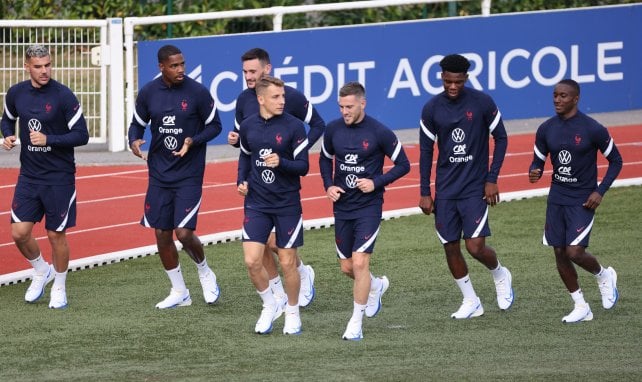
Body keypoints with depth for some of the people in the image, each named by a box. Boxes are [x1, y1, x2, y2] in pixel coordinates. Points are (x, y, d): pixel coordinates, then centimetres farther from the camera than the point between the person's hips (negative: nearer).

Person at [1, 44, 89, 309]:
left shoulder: (63, 96, -13)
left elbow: (81, 136, -11)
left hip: (59, 177, -4)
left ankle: (59, 287, 22)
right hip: (29, 176, 4)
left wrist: (48, 139, -22)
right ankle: (41, 271, 27)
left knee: (56, 235, 3)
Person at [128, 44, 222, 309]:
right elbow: (137, 124, 11)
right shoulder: (148, 93, -1)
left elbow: (214, 126, -1)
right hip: (159, 175, 4)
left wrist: (193, 141, -19)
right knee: (162, 234, 6)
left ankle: (204, 272, 19)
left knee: (184, 233, -12)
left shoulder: (198, 92, -10)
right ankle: (179, 292, 22)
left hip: (189, 175, -4)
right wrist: (134, 141, -11)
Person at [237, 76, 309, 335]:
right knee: (252, 261, -7)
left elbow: (303, 167, -9)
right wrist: (243, 180, 6)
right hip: (256, 204, 3)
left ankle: (292, 314, 24)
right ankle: (270, 306, 17)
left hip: (287, 204, -3)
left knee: (287, 264, 4)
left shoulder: (294, 127, -9)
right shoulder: (248, 126, 2)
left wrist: (281, 163, -27)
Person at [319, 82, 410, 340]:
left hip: (369, 207, -5)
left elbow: (403, 165, -3)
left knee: (360, 263, -14)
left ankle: (356, 324, -3)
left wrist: (376, 182, -15)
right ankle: (376, 286, 44)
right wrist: (328, 185, 1)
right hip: (342, 207, 5)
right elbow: (325, 159, 18)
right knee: (347, 267, 11)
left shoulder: (379, 133, -12)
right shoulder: (333, 129, 0)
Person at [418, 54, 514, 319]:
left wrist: (492, 179, -6)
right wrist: (425, 193, 4)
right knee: (450, 247, 3)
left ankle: (500, 275, 22)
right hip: (445, 189, 3)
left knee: (475, 246, -11)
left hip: (475, 187, -3)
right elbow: (425, 151, 6)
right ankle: (470, 302, 19)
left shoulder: (482, 103, -9)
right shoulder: (432, 109, -2)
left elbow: (501, 138, 1)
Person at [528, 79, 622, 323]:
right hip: (556, 199, 5)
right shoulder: (546, 129, 0)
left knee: (574, 252, -15)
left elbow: (616, 161, -4)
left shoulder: (593, 129, -13)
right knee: (560, 254, 4)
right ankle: (581, 307, 18)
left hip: (582, 201, -5)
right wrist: (534, 173, -15)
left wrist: (601, 191, -13)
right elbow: (538, 161, 10)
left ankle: (604, 276, 18)